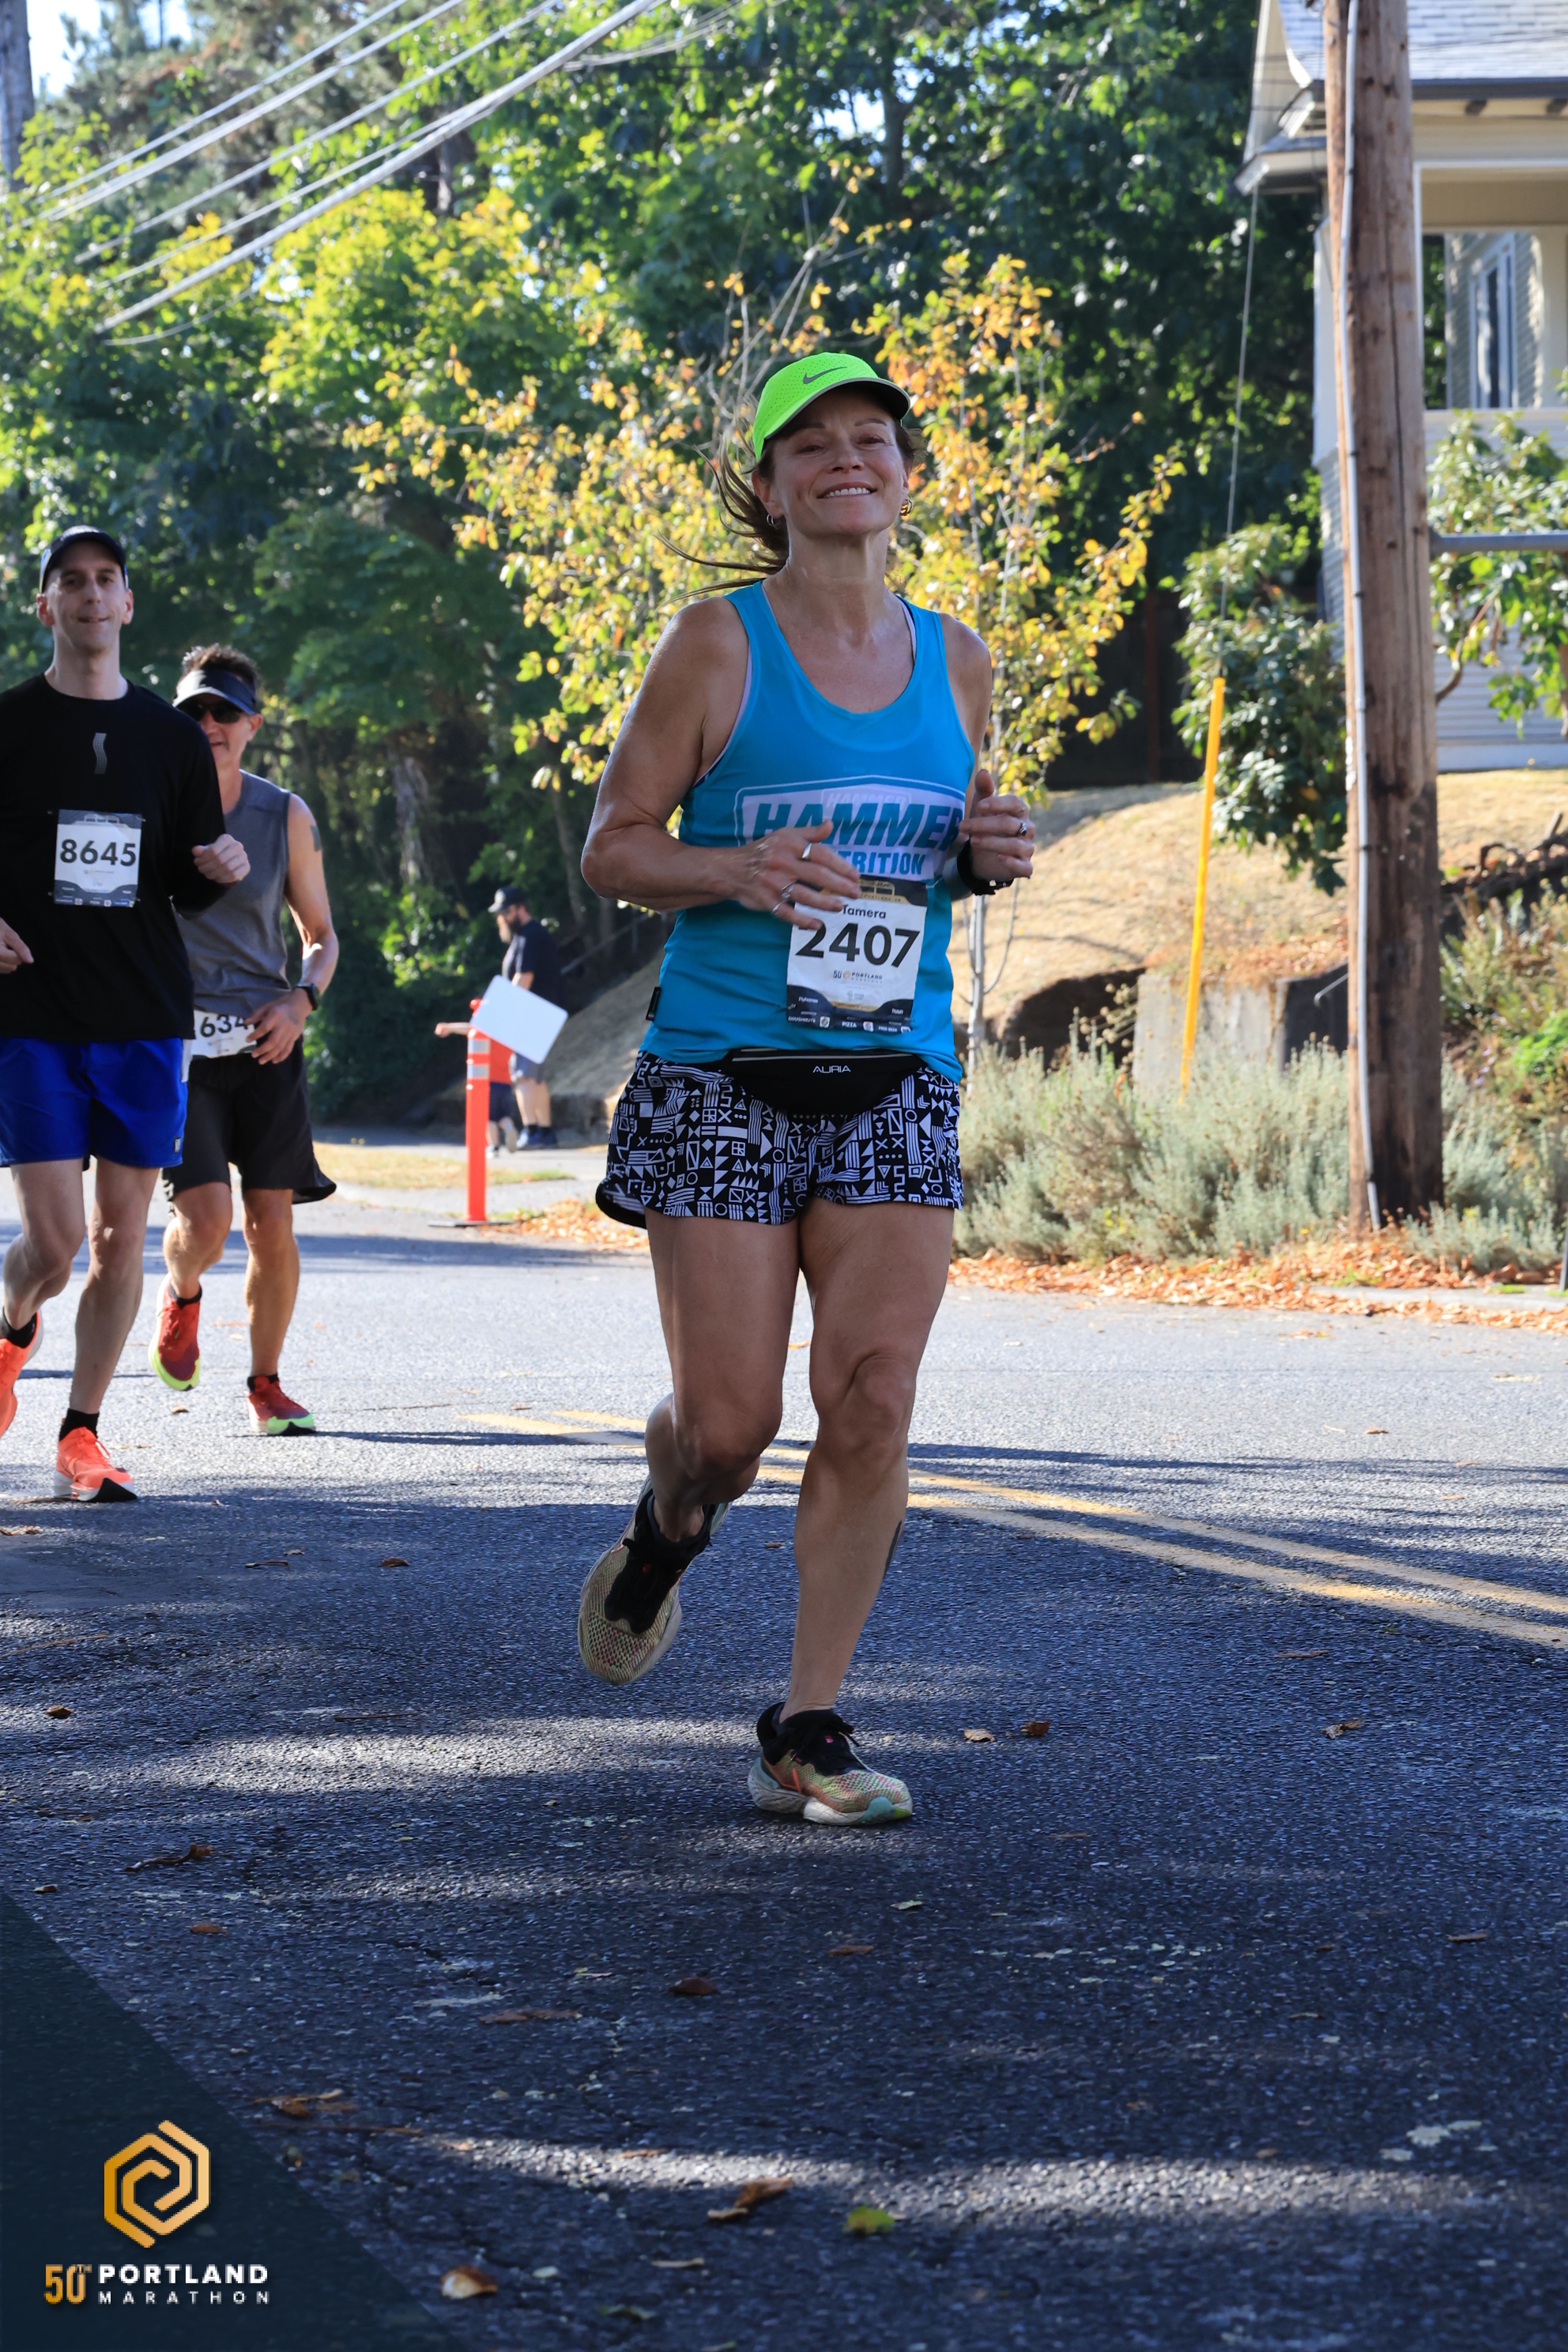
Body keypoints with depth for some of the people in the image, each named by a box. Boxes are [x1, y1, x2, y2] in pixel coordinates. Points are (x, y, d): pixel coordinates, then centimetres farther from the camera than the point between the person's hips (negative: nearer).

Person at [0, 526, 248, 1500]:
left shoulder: (173, 737, 10)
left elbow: (190, 889, 13)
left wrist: (222, 871, -9)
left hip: (145, 1016, 3)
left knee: (121, 1235, 1)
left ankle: (83, 1435, 11)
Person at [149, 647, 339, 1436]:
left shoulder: (285, 816, 5)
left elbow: (321, 934, 14)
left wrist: (300, 999, -6)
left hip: (263, 1043, 2)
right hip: (176, 1040, -2)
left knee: (272, 1221, -2)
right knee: (205, 1222, -16)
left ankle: (266, 1384, 17)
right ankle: (181, 1296, 21)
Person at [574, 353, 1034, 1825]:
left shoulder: (952, 659, 12)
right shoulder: (718, 643, -1)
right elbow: (613, 845, 1)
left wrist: (991, 858, 1)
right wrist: (737, 871, -18)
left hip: (895, 1081, 3)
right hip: (723, 1074, -3)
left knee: (872, 1405, -7)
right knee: (728, 1422, -4)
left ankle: (807, 1732, 3)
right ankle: (668, 1533, 34)